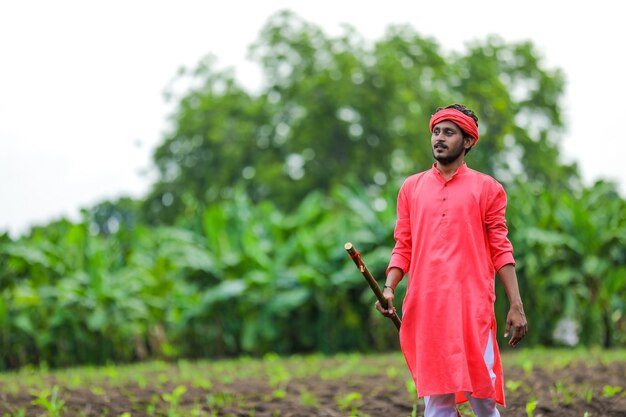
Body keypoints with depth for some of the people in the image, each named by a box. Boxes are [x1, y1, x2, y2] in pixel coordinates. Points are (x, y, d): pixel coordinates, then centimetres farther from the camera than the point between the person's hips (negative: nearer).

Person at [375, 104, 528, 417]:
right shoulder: (411, 188, 14)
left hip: (473, 307, -2)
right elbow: (403, 248, 13)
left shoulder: (487, 188, 6)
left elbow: (501, 251, 3)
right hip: (424, 308, 2)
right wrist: (388, 288, -5)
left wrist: (516, 306, -5)